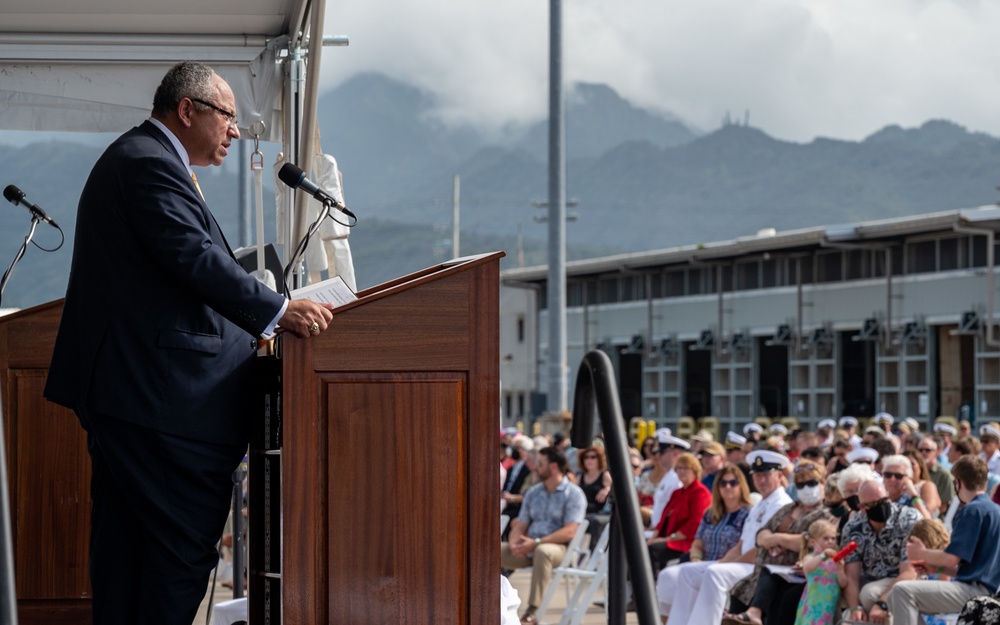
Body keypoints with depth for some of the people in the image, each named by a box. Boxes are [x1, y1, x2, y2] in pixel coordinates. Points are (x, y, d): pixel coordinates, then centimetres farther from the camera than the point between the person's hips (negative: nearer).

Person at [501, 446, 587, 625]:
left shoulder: (573, 493, -5)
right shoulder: (533, 492, 16)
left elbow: (569, 532, -15)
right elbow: (520, 525, 14)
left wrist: (536, 542, -22)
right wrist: (514, 542, -10)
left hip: (560, 548, -6)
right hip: (528, 549, 6)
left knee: (543, 551, -41)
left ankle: (533, 611, -39)